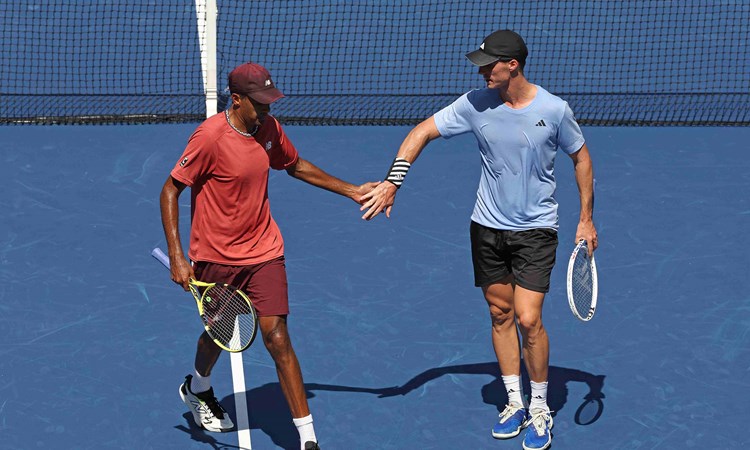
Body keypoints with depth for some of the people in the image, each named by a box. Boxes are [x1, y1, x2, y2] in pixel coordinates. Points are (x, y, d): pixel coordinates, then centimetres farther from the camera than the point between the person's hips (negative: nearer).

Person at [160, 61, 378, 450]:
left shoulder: (269, 129, -2)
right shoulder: (210, 136, -20)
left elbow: (296, 166, 18)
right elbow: (170, 190, -15)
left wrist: (350, 190, 18)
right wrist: (176, 257, -22)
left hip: (263, 253, 3)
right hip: (215, 258, -3)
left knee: (277, 337, -9)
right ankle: (197, 388, 54)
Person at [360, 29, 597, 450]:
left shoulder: (553, 110, -14)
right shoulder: (476, 104, -8)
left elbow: (582, 158, 0)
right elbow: (422, 132, -4)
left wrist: (587, 219, 0)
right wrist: (392, 183, -14)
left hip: (536, 229, -3)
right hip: (488, 226, 3)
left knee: (529, 320, -10)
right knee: (501, 315, 10)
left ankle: (541, 409, 8)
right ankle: (515, 403, 25)